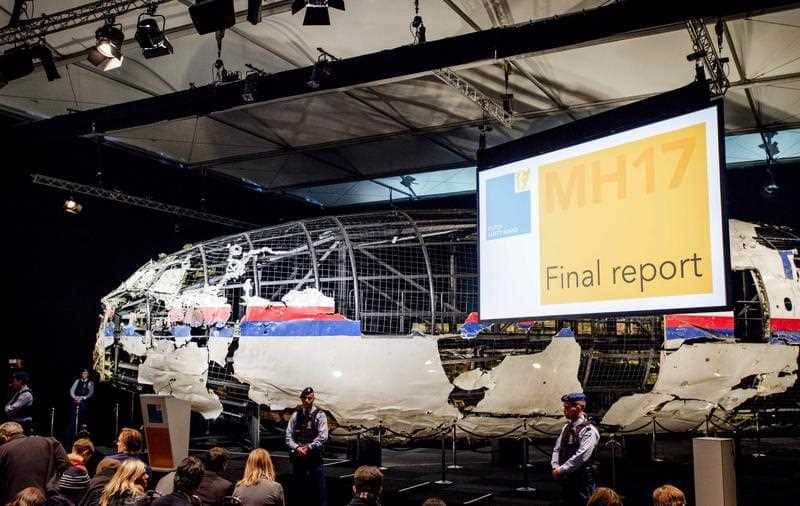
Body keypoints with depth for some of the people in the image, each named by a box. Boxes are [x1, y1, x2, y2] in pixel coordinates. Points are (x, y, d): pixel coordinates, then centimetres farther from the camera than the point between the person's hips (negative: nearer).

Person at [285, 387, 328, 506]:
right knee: (299, 488, 9)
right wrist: (296, 448, -10)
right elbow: (288, 435, 5)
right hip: (298, 456, 3)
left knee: (319, 489, -3)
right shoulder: (296, 415, 9)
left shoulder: (319, 415, -1)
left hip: (314, 456, -3)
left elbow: (323, 436, -9)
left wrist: (308, 448, -15)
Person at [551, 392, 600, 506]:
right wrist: (555, 467, -4)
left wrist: (561, 470, -19)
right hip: (566, 480, 8)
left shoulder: (589, 430, -13)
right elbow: (557, 448, 13)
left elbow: (581, 456, -21)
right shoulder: (567, 427, 12)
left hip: (582, 481, -7)